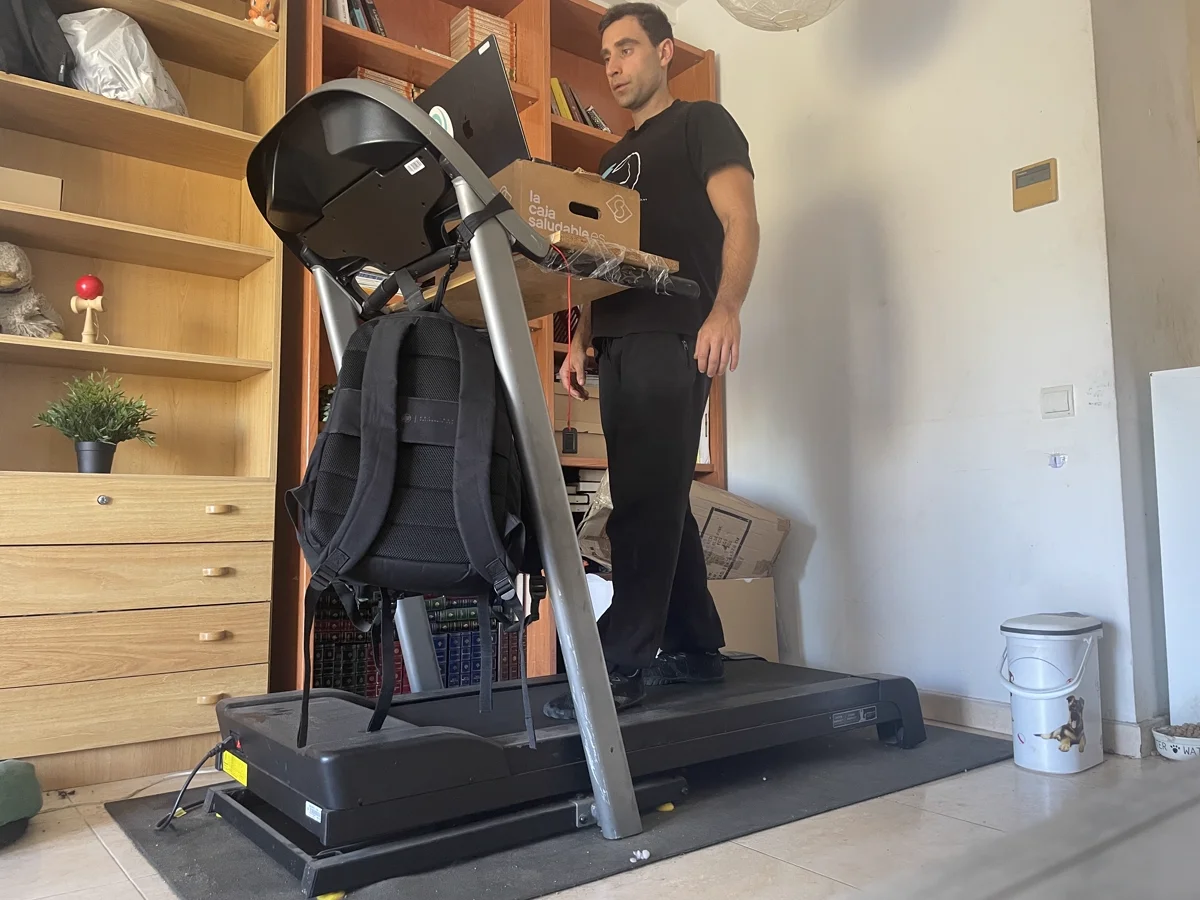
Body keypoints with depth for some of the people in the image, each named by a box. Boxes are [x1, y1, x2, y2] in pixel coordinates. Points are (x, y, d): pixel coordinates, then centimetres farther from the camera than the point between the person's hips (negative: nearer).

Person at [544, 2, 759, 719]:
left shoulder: (703, 124, 8)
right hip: (619, 343, 8)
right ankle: (694, 648, 16)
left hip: (673, 336, -8)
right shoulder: (615, 159, 29)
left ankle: (621, 666, -11)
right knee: (657, 502, 7)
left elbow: (741, 221, -6)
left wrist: (726, 309, -23)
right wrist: (581, 342, 13)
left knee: (646, 501, -13)